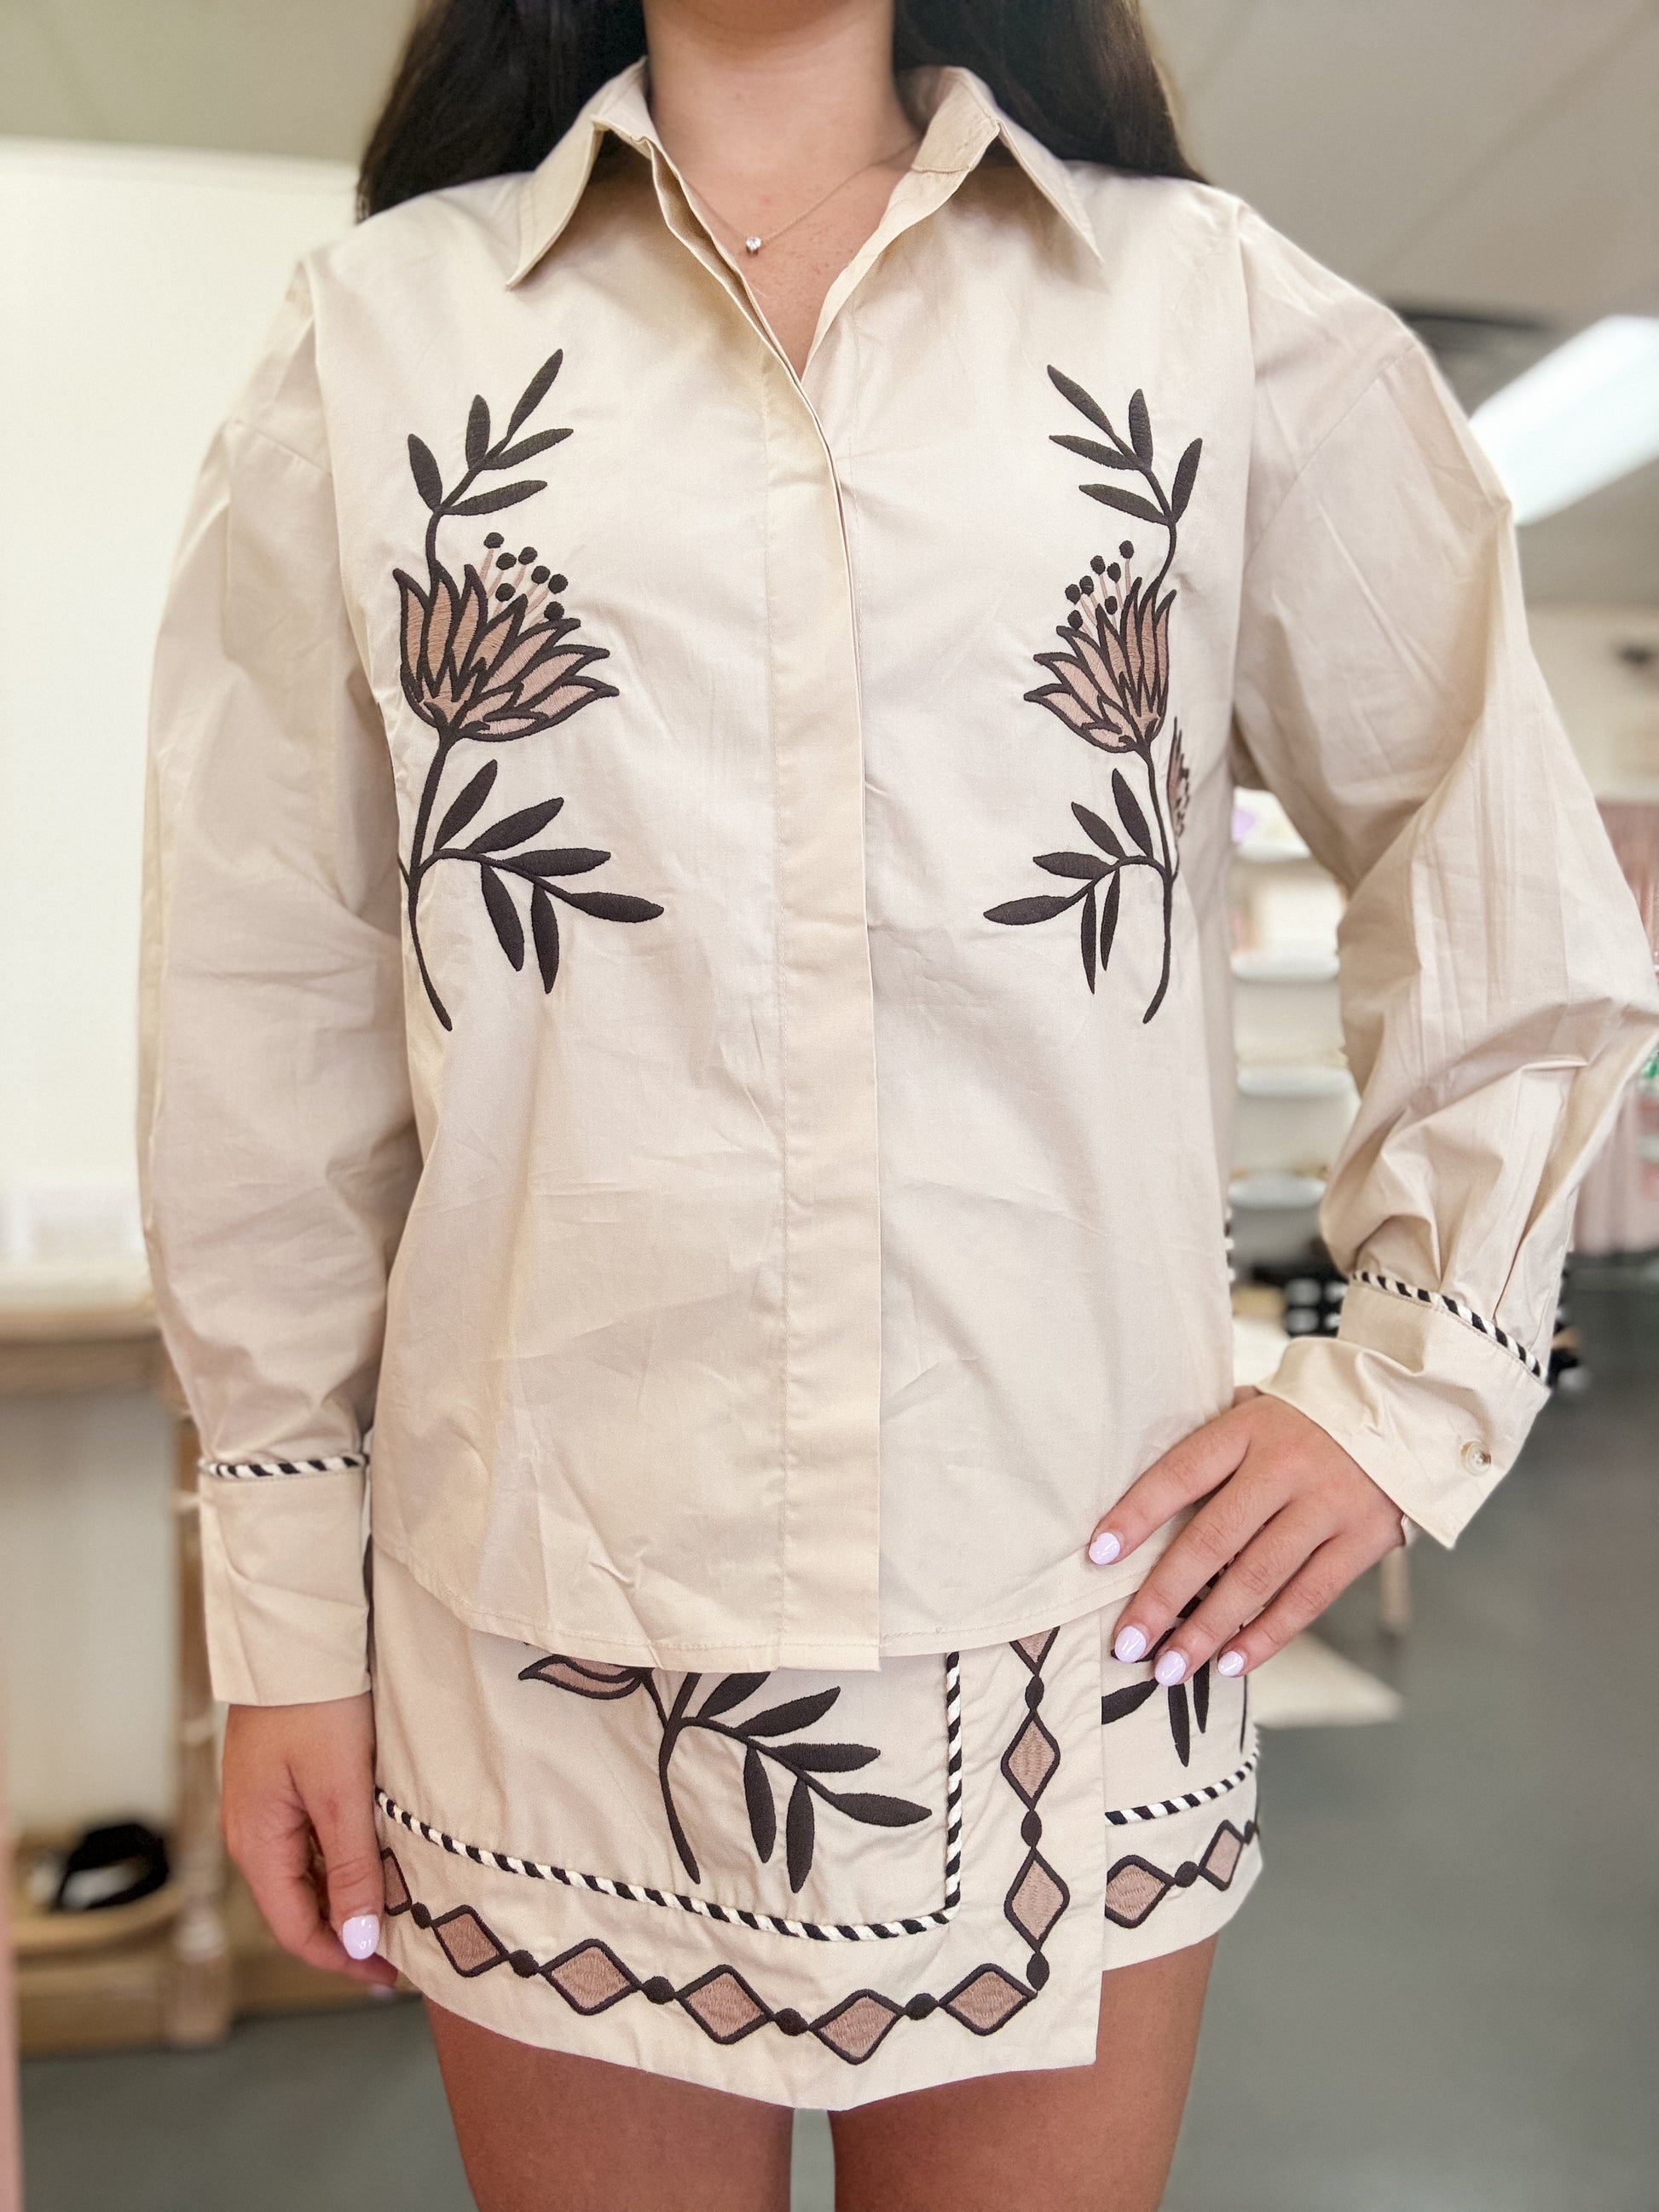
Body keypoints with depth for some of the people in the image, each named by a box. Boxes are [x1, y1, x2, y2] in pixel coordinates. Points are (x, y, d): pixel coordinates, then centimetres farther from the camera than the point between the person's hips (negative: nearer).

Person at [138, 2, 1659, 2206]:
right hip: (549, 1634, 1)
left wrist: (1413, 1384, 2)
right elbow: (265, 1022, 3)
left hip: (1084, 1618, 1)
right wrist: (284, 1607, 4)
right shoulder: (382, 325, 5)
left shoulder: (1225, 312, 6)